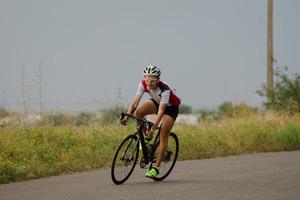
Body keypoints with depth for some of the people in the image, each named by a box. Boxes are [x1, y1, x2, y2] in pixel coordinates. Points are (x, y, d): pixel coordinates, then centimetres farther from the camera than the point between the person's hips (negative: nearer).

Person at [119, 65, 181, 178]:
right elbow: (135, 102, -26)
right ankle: (146, 137, -1)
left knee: (163, 136, -14)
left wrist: (153, 128, -46)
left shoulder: (165, 90, -37)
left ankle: (156, 167, -8)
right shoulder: (143, 84, -24)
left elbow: (161, 112, -38)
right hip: (157, 102, 5)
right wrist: (126, 116, -40)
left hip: (171, 107, -5)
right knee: (138, 111, -24)